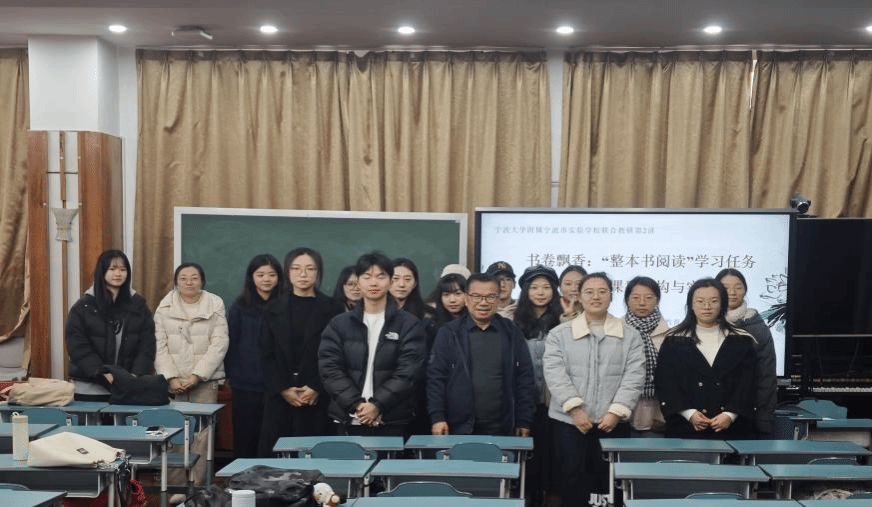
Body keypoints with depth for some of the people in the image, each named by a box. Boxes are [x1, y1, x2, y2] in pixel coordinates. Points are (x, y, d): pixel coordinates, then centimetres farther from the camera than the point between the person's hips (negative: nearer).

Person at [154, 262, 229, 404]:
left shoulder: (215, 305, 5)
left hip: (205, 380, -1)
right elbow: (159, 346, 3)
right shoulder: (165, 307, 10)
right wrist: (170, 377, -9)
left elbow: (219, 344, -3)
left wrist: (197, 375, -11)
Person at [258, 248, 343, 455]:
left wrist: (317, 388, -10)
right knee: (272, 452, -2)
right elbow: (266, 355, 6)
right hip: (279, 398, 2)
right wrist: (282, 389, -5)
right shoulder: (274, 309, 11)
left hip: (317, 398, -2)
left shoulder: (331, 309, 4)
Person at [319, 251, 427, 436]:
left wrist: (378, 405, -16)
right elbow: (330, 369, 1)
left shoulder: (409, 325, 4)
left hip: (393, 422, -1)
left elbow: (409, 372, -5)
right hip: (349, 420, 1)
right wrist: (356, 404, -12)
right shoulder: (339, 324, 9)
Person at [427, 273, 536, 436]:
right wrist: (437, 418, -6)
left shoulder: (512, 334, 9)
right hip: (458, 429, -1)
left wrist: (524, 421, 3)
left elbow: (525, 378, 8)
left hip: (502, 429, 1)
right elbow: (436, 377, 2)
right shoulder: (448, 333, 5)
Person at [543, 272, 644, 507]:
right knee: (572, 484, 3)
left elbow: (633, 377, -2)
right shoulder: (559, 334, 5)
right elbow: (555, 374, -6)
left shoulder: (630, 336, 7)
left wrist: (616, 412, -13)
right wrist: (575, 408, -16)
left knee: (611, 485, 6)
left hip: (613, 423, 1)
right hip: (570, 421, -1)